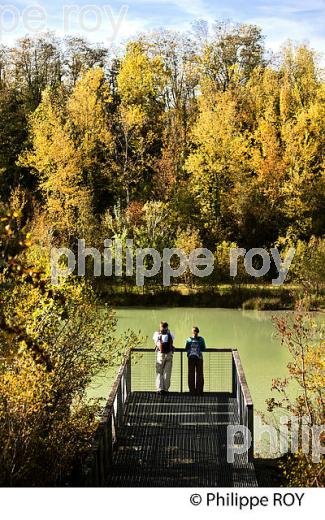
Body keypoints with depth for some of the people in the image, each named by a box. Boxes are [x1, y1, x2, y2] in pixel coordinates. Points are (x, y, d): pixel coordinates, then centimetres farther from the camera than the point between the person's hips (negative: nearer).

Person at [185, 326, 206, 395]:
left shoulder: (201, 339, 9)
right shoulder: (189, 339, 12)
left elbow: (203, 349, 3)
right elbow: (186, 349, 7)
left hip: (199, 358, -1)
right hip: (191, 358, 1)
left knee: (199, 374, -4)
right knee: (191, 374, 0)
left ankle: (199, 390, -1)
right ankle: (192, 390, 5)